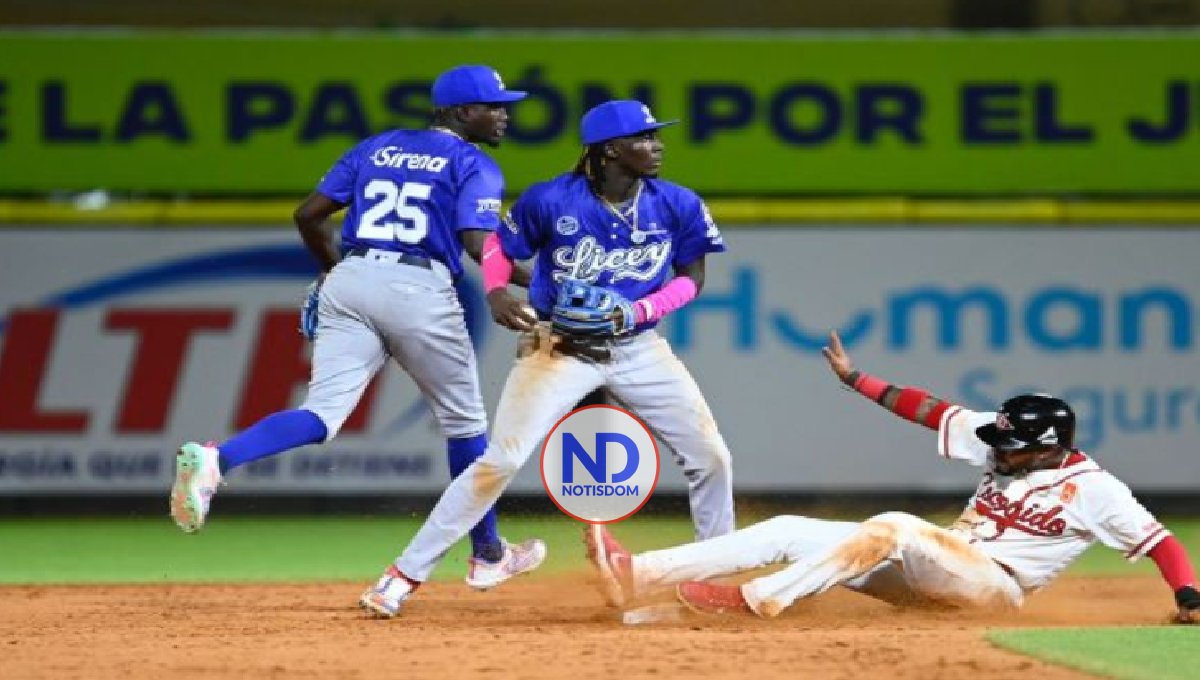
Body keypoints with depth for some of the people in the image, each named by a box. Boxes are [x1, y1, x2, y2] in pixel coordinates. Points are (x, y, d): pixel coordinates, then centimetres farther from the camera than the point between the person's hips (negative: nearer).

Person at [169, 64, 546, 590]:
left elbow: (307, 215, 17)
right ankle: (487, 555, 26)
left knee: (323, 413, -8)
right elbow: (478, 244, -12)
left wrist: (331, 268, 32)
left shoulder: (376, 148, 20)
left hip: (350, 283, 4)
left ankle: (214, 461, -36)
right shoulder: (475, 166, 5)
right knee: (463, 421, 16)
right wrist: (532, 280, -4)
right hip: (420, 291, -4)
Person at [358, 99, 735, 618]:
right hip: (559, 347, -4)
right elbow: (499, 246, 1)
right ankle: (405, 575, -7)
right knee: (501, 461, -14)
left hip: (639, 347, 4)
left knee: (710, 457, 0)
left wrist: (636, 311, -16)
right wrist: (497, 293, -20)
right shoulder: (550, 200, -15)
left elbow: (691, 279, 2)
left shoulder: (677, 206, -8)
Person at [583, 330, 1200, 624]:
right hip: (938, 569, 7)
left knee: (891, 528, -35)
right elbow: (930, 410, 9)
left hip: (994, 584, -7)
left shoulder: (1092, 489, -10)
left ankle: (756, 600, -34)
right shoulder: (1001, 442, 8)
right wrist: (855, 379, 8)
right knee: (790, 531, -6)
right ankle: (637, 575, -18)